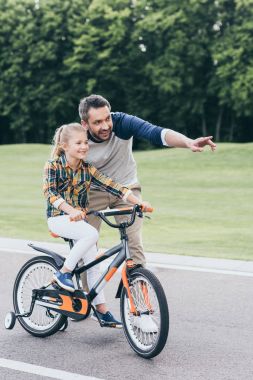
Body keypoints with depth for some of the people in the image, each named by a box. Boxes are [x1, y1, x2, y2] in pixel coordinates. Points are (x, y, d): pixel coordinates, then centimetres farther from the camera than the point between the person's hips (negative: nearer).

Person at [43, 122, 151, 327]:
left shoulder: (88, 169, 2)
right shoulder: (53, 166, -9)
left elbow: (112, 186, -5)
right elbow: (50, 193, -21)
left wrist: (139, 202, -17)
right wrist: (71, 211, -38)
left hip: (79, 219, 5)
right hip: (58, 219, -5)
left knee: (93, 263, -1)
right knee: (92, 234, -31)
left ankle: (102, 310, 6)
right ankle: (64, 273, -17)